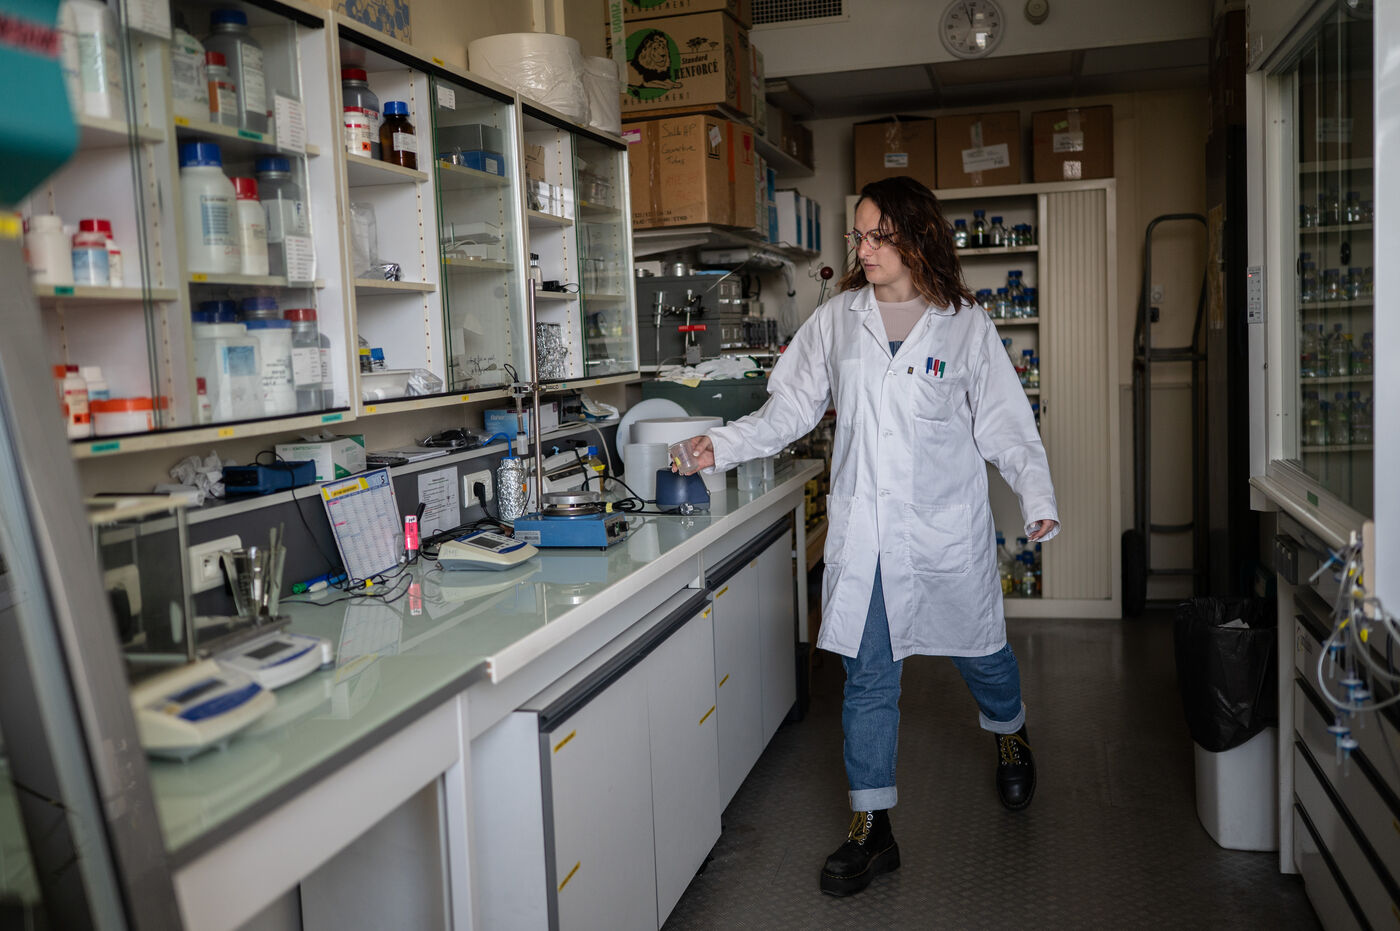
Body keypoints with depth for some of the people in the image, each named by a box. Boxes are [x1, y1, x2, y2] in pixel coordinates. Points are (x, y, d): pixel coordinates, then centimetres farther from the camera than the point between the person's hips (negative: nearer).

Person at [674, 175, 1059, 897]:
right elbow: (793, 407, 8)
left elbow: (1002, 423, 1)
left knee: (978, 649, 14)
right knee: (868, 674, 5)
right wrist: (725, 444, -4)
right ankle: (871, 828, 17)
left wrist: (1037, 496, -12)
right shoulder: (837, 319, 5)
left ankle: (1009, 736, 50)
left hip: (947, 525, -1)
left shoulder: (964, 324, -1)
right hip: (863, 527, 2)